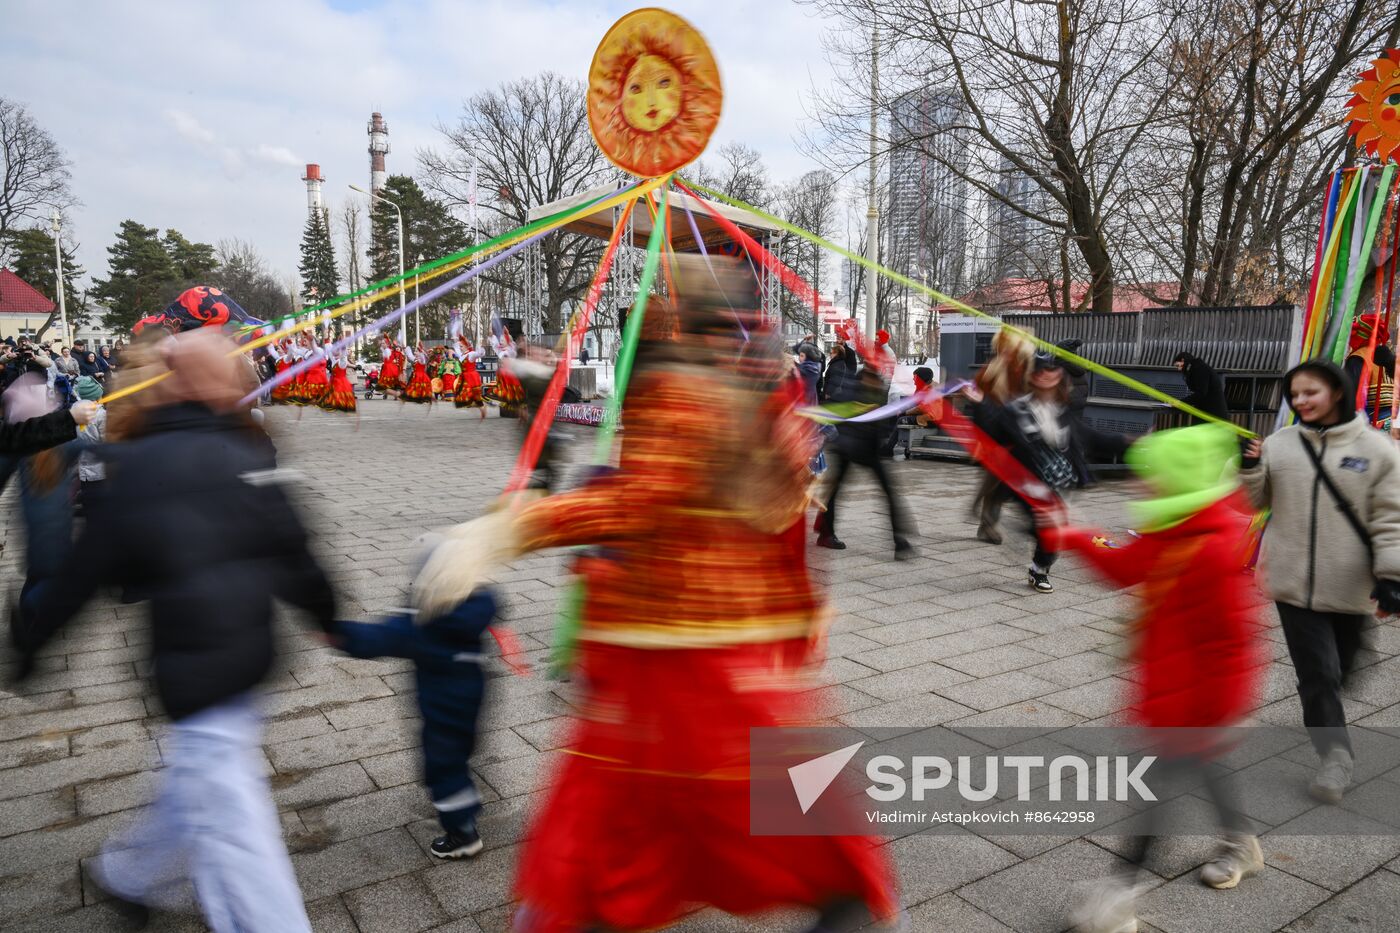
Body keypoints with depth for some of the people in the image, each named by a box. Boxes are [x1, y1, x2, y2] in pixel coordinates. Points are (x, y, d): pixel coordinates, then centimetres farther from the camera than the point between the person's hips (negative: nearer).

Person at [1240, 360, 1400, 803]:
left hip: (1351, 585, 0)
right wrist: (1247, 468, -14)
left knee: (1337, 670, 18)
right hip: (1295, 580, 0)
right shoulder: (1278, 444, 0)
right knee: (1317, 671, 0)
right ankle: (1335, 754, 13)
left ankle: (1321, 722, 43)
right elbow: (1254, 502, 4)